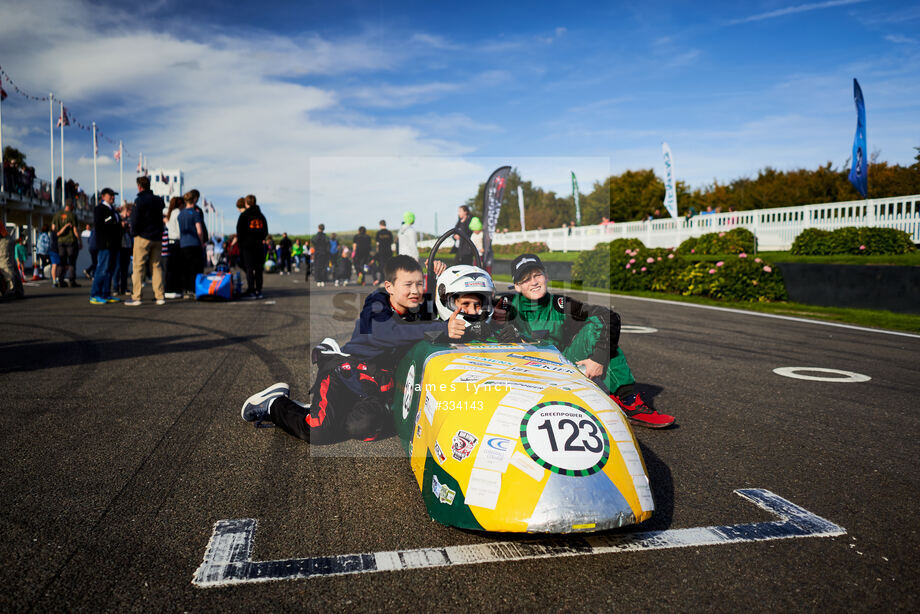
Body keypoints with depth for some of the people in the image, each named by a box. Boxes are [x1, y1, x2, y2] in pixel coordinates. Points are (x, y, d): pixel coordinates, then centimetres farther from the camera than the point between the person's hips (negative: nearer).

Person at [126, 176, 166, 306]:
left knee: (138, 267, -3)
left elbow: (135, 219, -12)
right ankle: (160, 296, 6)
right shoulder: (158, 200, 10)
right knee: (156, 266, 9)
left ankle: (136, 297, -4)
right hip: (157, 238, 6)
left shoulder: (139, 200, -10)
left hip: (143, 237, -6)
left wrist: (134, 233, 1)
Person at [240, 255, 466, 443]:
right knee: (319, 434, -17)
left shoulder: (417, 313, 4)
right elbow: (389, 333, -36)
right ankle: (275, 404, 12)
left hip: (378, 385, 5)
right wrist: (442, 329, -49)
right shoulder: (376, 306, -17)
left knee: (361, 429, -21)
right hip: (344, 370, -5)